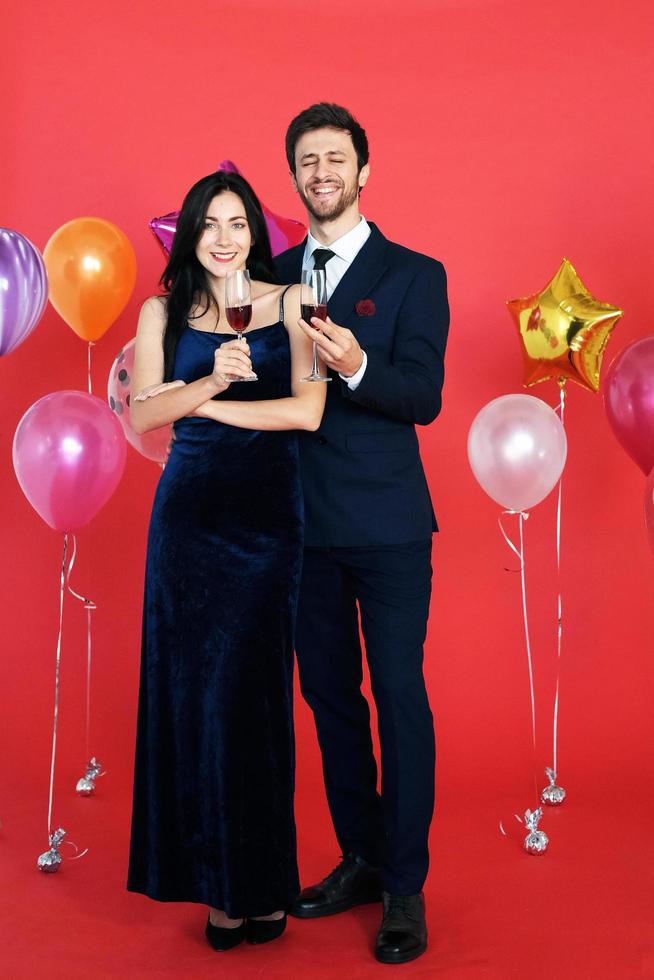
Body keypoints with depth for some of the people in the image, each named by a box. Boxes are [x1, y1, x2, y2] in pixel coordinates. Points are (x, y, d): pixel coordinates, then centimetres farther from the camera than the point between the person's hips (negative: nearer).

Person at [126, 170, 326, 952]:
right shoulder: (163, 313, 8)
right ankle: (214, 877, 15)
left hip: (266, 513, -1)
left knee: (248, 690, 1)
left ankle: (256, 883, 15)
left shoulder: (289, 304, 4)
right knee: (191, 687, 3)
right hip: (190, 511, 2)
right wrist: (214, 380, -19)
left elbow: (307, 411, -8)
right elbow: (140, 417, -3)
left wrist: (203, 403, -7)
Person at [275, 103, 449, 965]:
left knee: (400, 699, 0)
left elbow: (424, 399, -11)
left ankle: (404, 889, 13)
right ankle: (359, 859, 29)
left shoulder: (414, 274, -1)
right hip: (305, 525, 5)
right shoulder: (274, 276, 11)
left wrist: (355, 365, -27)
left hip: (387, 527, -4)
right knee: (329, 694, 13)